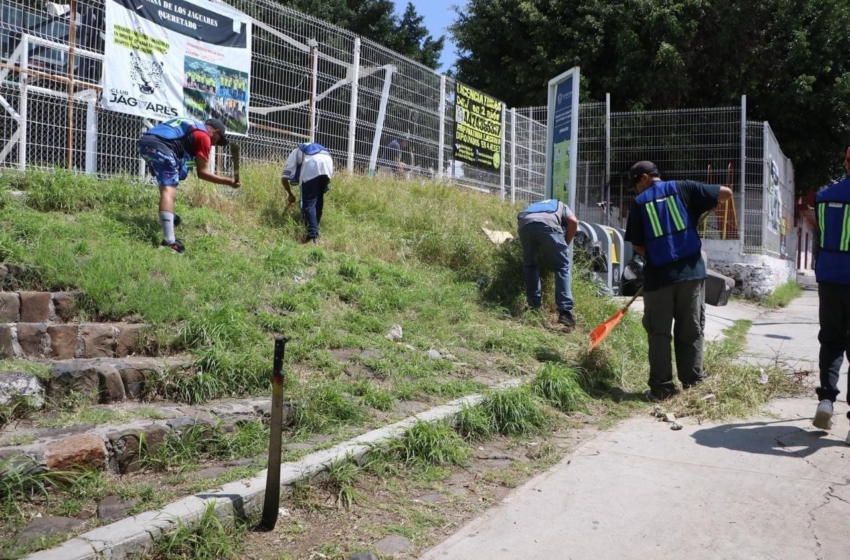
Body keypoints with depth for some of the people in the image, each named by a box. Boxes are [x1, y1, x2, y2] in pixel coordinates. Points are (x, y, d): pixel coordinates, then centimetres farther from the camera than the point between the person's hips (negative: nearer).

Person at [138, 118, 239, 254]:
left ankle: (167, 217, 38)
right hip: (159, 146, -9)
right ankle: (169, 242, -32)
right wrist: (228, 182, 10)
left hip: (144, 142, 9)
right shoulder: (204, 136, 8)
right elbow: (202, 172, 5)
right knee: (169, 190, -18)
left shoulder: (191, 125, 32)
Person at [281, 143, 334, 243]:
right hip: (327, 161, 4)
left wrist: (290, 195, 35)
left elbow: (284, 178, 22)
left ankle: (312, 235, -12)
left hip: (311, 165, -4)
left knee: (309, 203, 0)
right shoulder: (317, 148, 45)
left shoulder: (294, 153, 34)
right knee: (319, 200, 19)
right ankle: (315, 232, 22)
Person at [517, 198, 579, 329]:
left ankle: (535, 307, 20)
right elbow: (573, 221, 16)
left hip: (525, 224, 3)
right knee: (562, 268, 7)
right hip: (548, 224, -2)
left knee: (529, 265, 24)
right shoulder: (561, 206, 37)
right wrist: (566, 244, 26)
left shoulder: (531, 206, 46)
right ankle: (565, 312, -3)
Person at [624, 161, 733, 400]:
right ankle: (692, 382, 13)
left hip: (658, 274, -1)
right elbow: (726, 193, 5)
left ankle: (661, 386, 5)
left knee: (659, 332, 6)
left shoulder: (639, 202, 4)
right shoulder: (683, 188, 6)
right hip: (691, 271, 1)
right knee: (691, 330, 10)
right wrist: (703, 207, 22)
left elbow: (638, 246, 2)